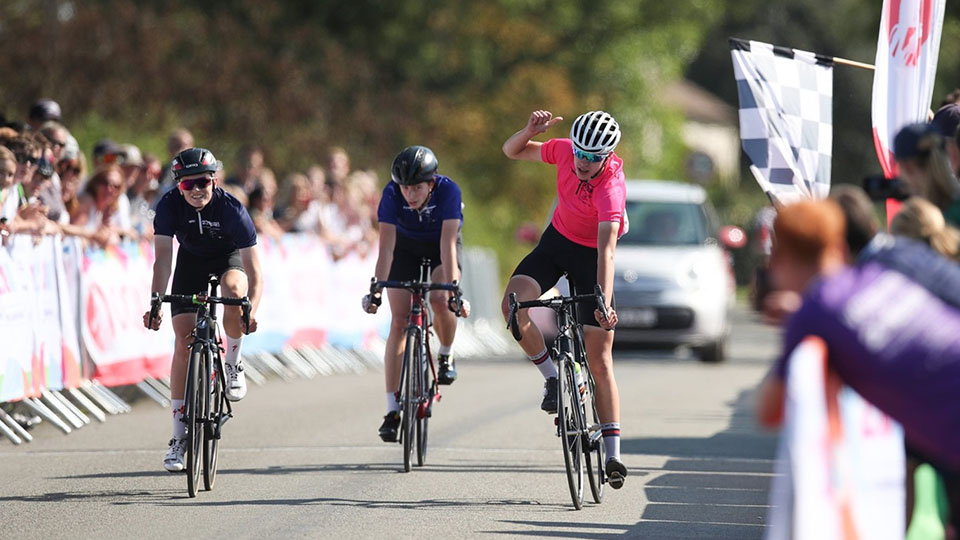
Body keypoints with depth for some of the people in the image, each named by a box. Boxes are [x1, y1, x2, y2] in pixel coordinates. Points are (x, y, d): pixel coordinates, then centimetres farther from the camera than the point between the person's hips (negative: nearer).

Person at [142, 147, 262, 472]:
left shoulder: (231, 209, -31)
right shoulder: (170, 205, -26)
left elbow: (253, 269, -32)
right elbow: (163, 259, -31)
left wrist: (252, 309, -49)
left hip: (229, 258, -1)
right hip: (191, 260, 2)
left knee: (234, 290, -38)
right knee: (183, 343, -10)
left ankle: (232, 363, -9)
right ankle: (179, 437, -4)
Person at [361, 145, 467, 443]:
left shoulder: (448, 190, -33)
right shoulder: (392, 194, -30)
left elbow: (448, 243, -38)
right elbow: (386, 246, -32)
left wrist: (452, 287, -47)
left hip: (440, 248, -1)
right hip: (406, 248, 1)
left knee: (440, 301, -29)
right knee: (399, 321, -11)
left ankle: (446, 356, 3)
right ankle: (393, 410, -10)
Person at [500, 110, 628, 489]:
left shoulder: (611, 187, -33)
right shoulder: (564, 151, -17)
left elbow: (606, 249, -43)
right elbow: (512, 151, -2)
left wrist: (605, 303, -53)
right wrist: (531, 130, -24)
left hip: (591, 257, -4)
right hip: (557, 241, 4)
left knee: (600, 361, -6)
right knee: (513, 306, -25)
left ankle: (613, 453, -1)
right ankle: (552, 378, -2)